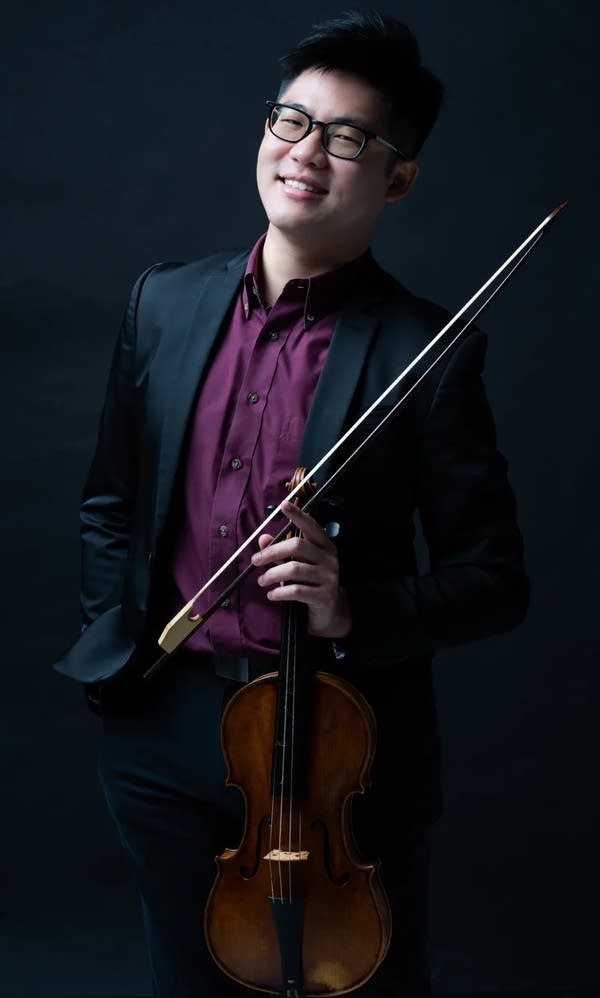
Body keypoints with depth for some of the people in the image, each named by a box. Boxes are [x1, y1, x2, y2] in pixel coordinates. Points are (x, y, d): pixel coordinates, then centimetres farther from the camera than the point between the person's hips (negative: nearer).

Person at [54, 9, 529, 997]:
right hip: (168, 737, 4)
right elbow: (111, 505, 13)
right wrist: (114, 645, 3)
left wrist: (353, 610, -24)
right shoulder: (165, 302, 2)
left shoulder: (428, 352, -12)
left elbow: (493, 583, -9)